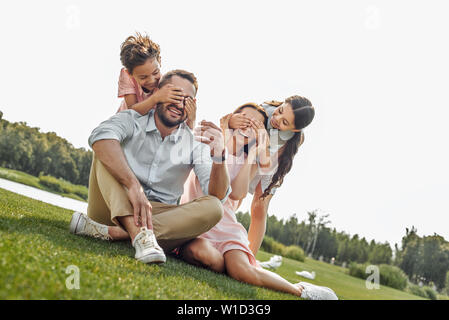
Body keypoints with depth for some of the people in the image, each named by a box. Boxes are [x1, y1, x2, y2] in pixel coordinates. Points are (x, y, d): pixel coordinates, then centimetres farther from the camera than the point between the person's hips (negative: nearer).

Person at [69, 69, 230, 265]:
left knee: (213, 208, -23)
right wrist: (134, 185, -40)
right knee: (107, 150, -19)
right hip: (113, 209, -1)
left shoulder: (195, 144, 3)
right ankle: (139, 233, -41)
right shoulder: (132, 120, -2)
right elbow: (100, 137, -26)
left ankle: (109, 232, -34)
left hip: (159, 218, 1)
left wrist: (218, 156, -28)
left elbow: (218, 196, -8)